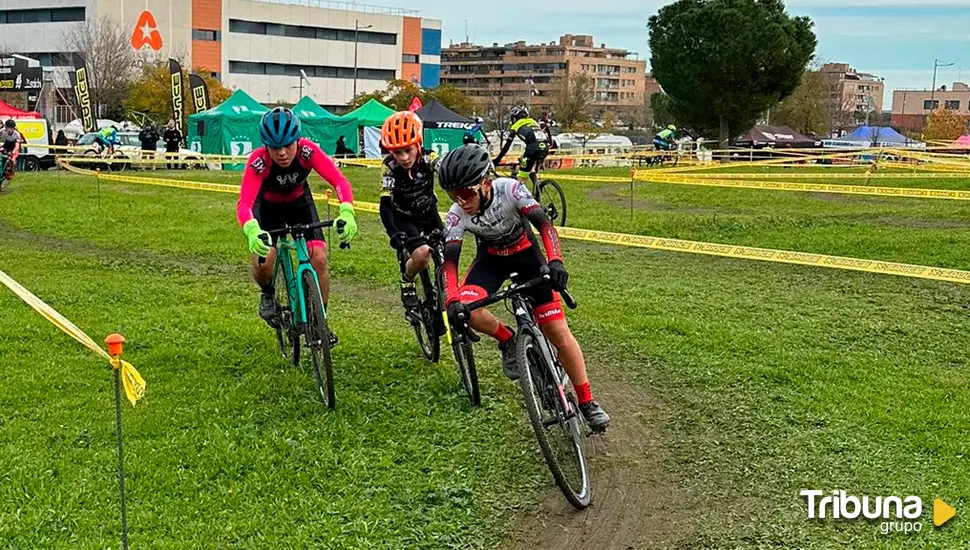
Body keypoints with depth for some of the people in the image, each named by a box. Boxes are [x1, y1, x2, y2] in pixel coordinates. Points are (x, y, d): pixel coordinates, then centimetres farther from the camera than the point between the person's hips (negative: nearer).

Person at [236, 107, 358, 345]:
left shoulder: (308, 151, -32)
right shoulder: (258, 161, -36)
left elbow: (339, 181, -39)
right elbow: (244, 203, -46)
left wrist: (347, 212, -58)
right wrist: (252, 230, -67)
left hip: (300, 202, 1)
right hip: (267, 206, -1)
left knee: (319, 258, -14)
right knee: (263, 261, -23)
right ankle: (267, 294, 13)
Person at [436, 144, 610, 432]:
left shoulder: (509, 189, -30)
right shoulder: (457, 214, -24)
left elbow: (544, 224, -35)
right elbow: (450, 259, -25)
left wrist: (555, 260, -53)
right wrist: (452, 299, -42)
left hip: (525, 254, -1)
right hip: (491, 258, 2)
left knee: (558, 330, -9)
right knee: (466, 310, -30)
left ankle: (587, 402, 4)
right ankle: (507, 340, 2)